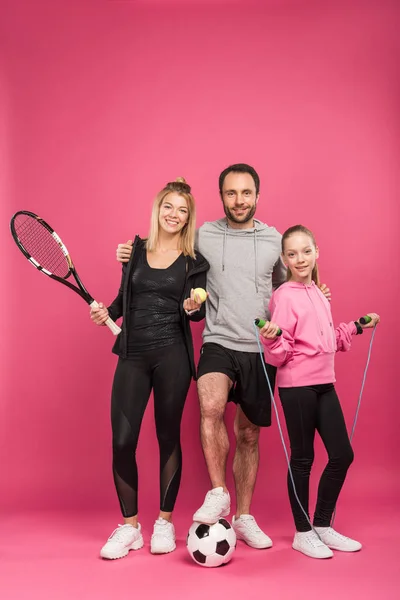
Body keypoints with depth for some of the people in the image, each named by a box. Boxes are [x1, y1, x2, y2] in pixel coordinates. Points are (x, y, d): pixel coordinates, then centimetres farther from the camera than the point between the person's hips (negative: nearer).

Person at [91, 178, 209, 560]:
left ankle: (165, 522, 25)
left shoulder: (194, 261, 3)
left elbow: (195, 312, 2)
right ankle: (129, 526, 16)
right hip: (133, 355, 2)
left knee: (168, 437, 8)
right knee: (122, 440, -2)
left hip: (172, 356, -2)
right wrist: (108, 312, -2)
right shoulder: (136, 250, 10)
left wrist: (192, 308, -20)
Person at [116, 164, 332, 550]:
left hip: (261, 350, 2)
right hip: (218, 342, -2)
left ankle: (243, 517, 25)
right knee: (211, 407, -30)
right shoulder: (203, 236, 3)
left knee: (249, 434, 10)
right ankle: (218, 494, -10)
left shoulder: (274, 240, 7)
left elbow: (285, 286, 22)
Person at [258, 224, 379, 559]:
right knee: (303, 458, 3)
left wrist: (357, 327, 20)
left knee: (342, 455, 10)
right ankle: (303, 534, 19)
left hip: (324, 384, 8)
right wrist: (272, 338, -33)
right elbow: (280, 354, -13)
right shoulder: (284, 296, -11)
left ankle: (323, 526, 26)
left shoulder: (318, 294, 12)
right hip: (298, 386, -8)